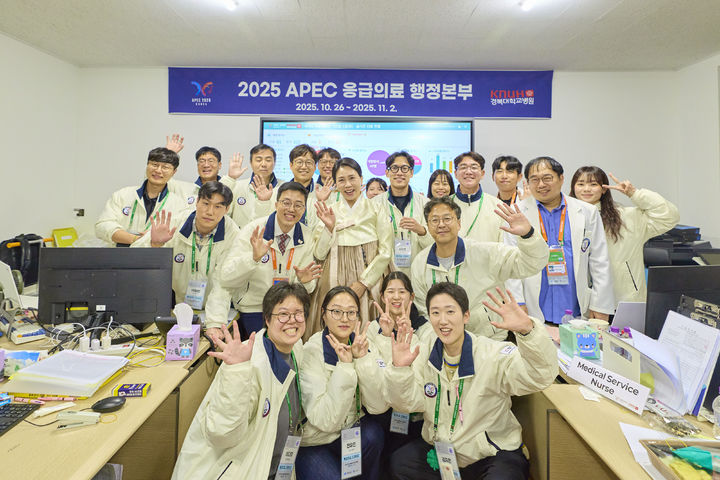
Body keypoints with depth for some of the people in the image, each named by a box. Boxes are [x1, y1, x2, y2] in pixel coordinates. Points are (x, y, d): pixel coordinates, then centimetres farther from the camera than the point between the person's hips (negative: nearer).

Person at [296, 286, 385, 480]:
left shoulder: (362, 344, -7)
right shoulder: (310, 352, -18)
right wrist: (344, 366, -31)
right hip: (312, 442, -3)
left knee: (373, 433, -24)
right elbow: (326, 421, -25)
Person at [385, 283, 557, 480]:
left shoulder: (493, 354, -18)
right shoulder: (426, 351, -5)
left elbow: (541, 376, -32)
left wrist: (527, 329, -48)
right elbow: (409, 402, -6)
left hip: (493, 454, -4)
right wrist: (400, 369, -25)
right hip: (439, 447, 4)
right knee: (399, 463, -12)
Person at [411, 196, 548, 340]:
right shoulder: (419, 264, 1)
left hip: (490, 340, -2)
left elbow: (532, 264, -7)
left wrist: (527, 233, -23)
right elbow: (423, 311, 8)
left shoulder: (485, 253, -7)